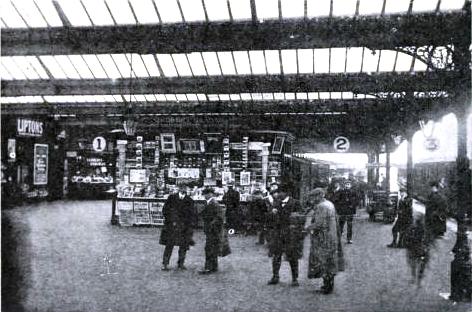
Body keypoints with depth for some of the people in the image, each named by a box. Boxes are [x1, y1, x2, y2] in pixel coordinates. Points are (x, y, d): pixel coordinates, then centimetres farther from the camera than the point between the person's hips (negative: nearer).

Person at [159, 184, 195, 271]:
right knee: (169, 245, -4)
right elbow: (165, 210, 4)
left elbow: (192, 215, 7)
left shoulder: (189, 201, 3)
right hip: (172, 225, -2)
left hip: (184, 227, 2)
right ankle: (165, 264, 4)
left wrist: (190, 226, -2)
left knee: (184, 246, 4)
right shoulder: (171, 198, 0)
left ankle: (181, 263, 18)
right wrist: (170, 221, -5)